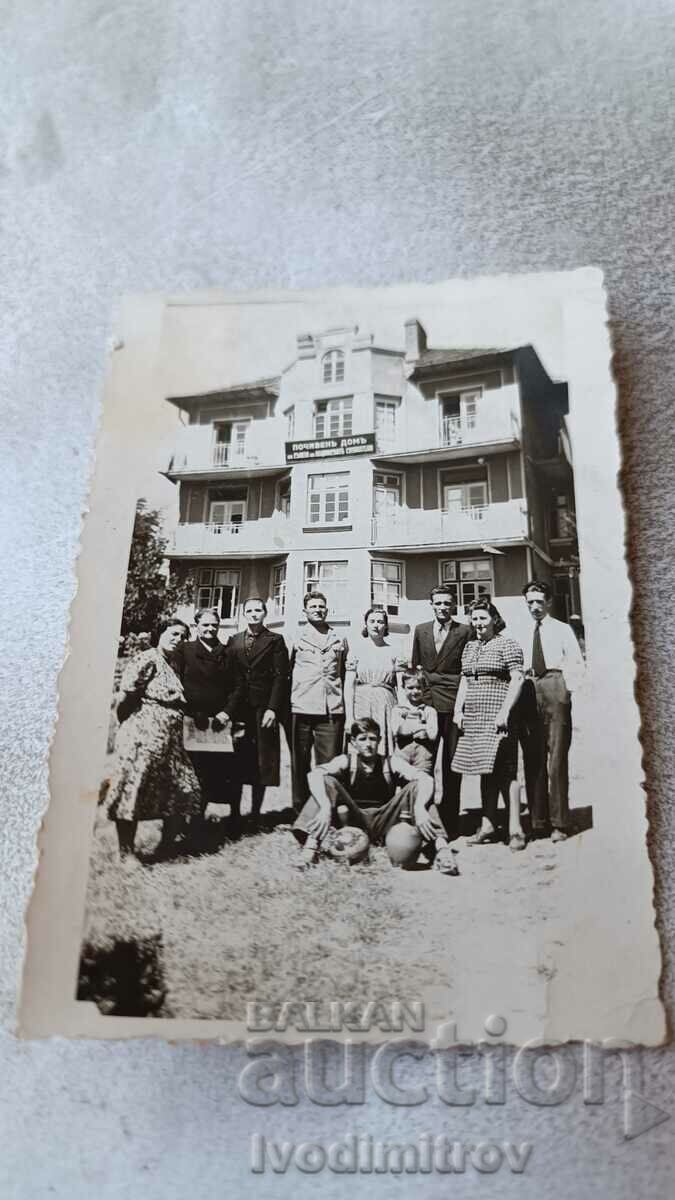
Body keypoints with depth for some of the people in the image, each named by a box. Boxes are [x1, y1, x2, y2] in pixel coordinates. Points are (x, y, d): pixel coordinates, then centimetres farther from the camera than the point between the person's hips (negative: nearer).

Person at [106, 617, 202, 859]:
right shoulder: (147, 660, -12)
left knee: (184, 793, 9)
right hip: (142, 738, -9)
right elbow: (125, 694, -15)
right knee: (133, 793, 0)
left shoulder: (172, 663, 16)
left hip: (170, 742, 9)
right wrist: (127, 723, -3)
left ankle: (165, 846, 23)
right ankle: (126, 853, 10)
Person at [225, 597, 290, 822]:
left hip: (263, 708, -2)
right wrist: (227, 708, 0)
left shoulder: (275, 640, 5)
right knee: (236, 761, 1)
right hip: (237, 708, 3)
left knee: (261, 763, -1)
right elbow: (229, 677, 10)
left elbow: (280, 676, -3)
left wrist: (272, 708, -12)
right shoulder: (234, 641, 14)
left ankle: (255, 812, 7)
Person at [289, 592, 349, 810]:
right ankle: (299, 807, 10)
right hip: (301, 709, -1)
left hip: (332, 711, 1)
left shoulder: (339, 640, 16)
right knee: (300, 763, 3)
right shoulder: (296, 639, 10)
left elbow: (344, 674, 18)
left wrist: (343, 703, 10)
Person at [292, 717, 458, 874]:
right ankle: (311, 847, -33)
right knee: (327, 782, -22)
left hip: (384, 825, 1)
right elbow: (314, 775, -24)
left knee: (416, 786, -17)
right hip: (355, 823, -1)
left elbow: (426, 779, -16)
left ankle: (441, 848, -29)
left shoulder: (391, 763, -2)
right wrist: (326, 806, -42)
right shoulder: (346, 762, -5)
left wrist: (419, 807, -36)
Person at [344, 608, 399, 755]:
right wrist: (349, 717, -6)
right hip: (362, 706, -1)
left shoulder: (393, 652, 8)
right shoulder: (357, 651, 4)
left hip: (386, 707, 1)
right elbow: (348, 686, 2)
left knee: (386, 749, -2)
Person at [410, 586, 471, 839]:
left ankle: (450, 820, 8)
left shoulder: (465, 632, 3)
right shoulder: (420, 630, 13)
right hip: (425, 701, 3)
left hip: (453, 702, -2)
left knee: (451, 763, 0)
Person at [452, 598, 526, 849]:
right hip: (473, 717, 7)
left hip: (498, 716, -7)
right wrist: (458, 709, 8)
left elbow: (517, 679, -9)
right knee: (485, 771, 9)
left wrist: (504, 711, -17)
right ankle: (488, 826, 14)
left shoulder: (506, 644, -3)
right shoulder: (469, 647, 17)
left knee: (504, 770, -8)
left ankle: (515, 829, -4)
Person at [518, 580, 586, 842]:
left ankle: (558, 824, 1)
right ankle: (537, 822, 12)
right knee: (533, 761, 5)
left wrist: (567, 689, -7)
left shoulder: (562, 629, 6)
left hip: (555, 691, -3)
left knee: (557, 759, -4)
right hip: (528, 695, 3)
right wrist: (522, 687, 0)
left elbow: (577, 665, 2)